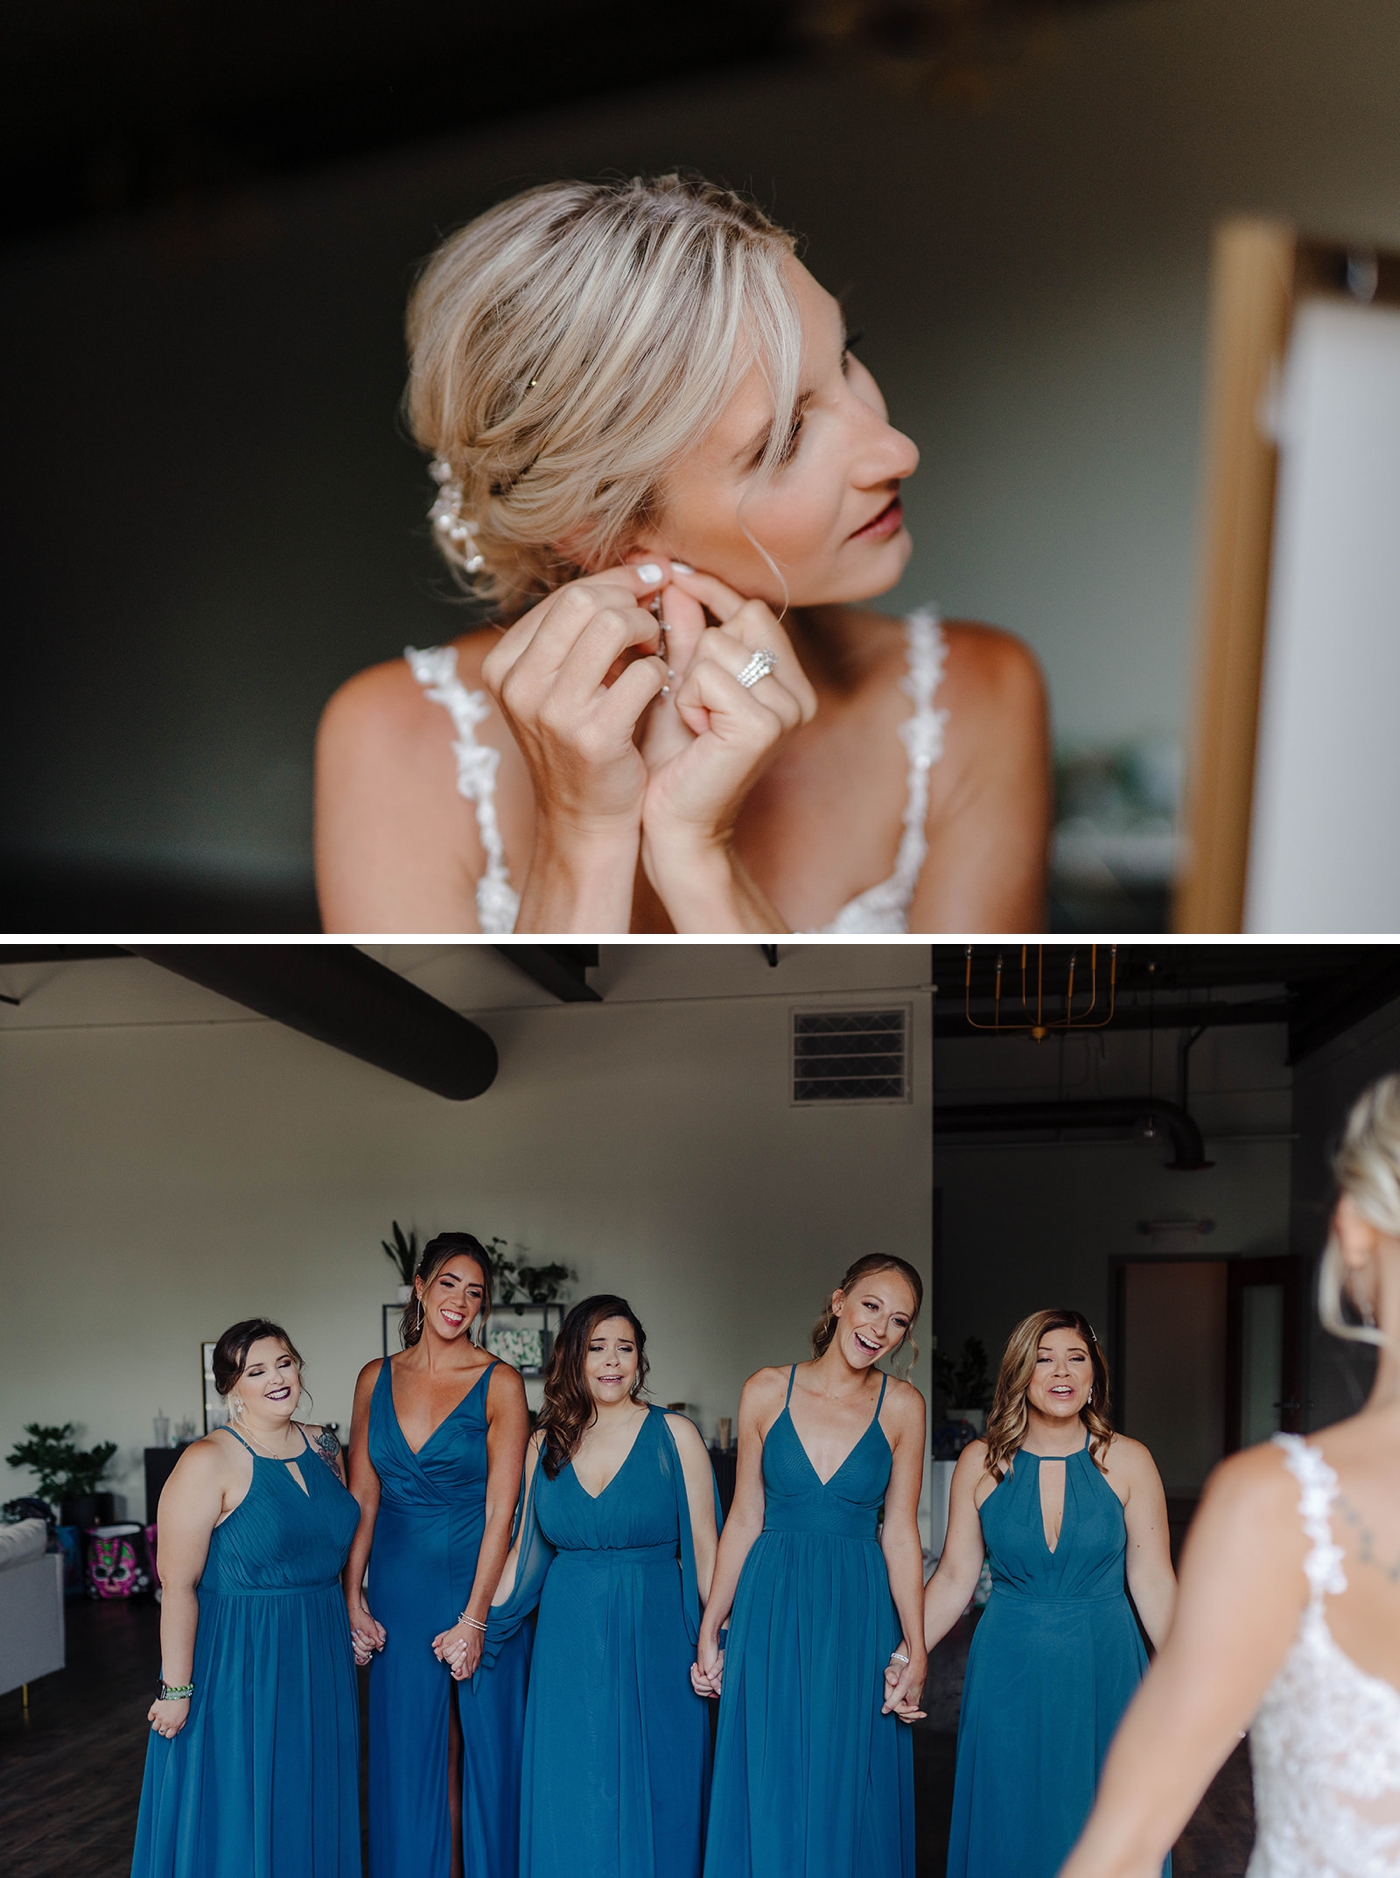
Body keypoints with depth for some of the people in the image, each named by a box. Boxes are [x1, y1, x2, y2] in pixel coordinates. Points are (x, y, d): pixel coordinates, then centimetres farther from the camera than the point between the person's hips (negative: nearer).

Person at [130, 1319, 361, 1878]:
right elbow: (177, 1585, -18)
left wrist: (351, 1622, 11)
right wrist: (176, 1689, -19)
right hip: (238, 1660, -6)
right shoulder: (208, 1462, -16)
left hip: (320, 1656, 6)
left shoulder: (322, 1445, 5)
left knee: (312, 1809, 15)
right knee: (237, 1816, 3)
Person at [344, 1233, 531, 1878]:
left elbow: (500, 1510, -11)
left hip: (476, 1582, -3)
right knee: (411, 1754, 8)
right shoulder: (377, 1378, 5)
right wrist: (352, 1598, -1)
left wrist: (474, 1618, -16)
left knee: (483, 1749, 4)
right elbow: (361, 1498, 6)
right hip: (399, 1588, 3)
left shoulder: (499, 1383, -6)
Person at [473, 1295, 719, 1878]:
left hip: (653, 1634, -2)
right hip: (568, 1642, 3)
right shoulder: (546, 1444, 6)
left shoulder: (674, 1436, -3)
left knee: (649, 1799, 4)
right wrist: (479, 1625, 7)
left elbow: (704, 1547, -4)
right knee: (570, 1807, 5)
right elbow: (525, 1549, 13)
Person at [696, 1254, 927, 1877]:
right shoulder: (767, 1391, -1)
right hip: (770, 1611, 0)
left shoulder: (902, 1405, 0)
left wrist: (916, 1648, -4)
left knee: (848, 1798, 6)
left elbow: (899, 1532, 0)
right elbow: (744, 1519, 4)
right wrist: (710, 1630, 5)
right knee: (768, 1795, 5)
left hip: (859, 1614, 0)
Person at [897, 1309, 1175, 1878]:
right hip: (1010, 1675, 1)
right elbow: (954, 1578, 4)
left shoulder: (1127, 1462, -3)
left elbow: (1153, 1581, -1)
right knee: (1011, 1829, 8)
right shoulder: (981, 1463, -1)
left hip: (1102, 1670, -1)